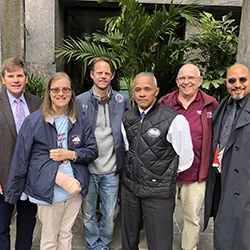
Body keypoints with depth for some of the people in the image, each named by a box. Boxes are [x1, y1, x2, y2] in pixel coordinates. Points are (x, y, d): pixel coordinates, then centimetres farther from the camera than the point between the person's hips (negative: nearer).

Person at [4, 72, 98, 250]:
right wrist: (13, 192, -4)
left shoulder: (81, 121, 3)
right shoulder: (34, 121, -7)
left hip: (75, 188, 3)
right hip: (49, 190, -3)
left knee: (66, 235, 19)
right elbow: (21, 159, -6)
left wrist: (70, 154, -13)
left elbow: (92, 151, 5)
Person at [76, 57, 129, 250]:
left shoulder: (122, 101, 0)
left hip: (111, 170, 1)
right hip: (87, 169, -1)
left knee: (110, 213, 14)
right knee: (88, 213, 15)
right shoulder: (80, 101, -4)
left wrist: (125, 147, -3)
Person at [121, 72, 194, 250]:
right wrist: (135, 168, 11)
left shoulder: (175, 120, -18)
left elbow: (185, 158, -7)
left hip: (159, 192, -4)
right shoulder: (127, 117, 0)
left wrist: (164, 174, 3)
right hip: (129, 186, 5)